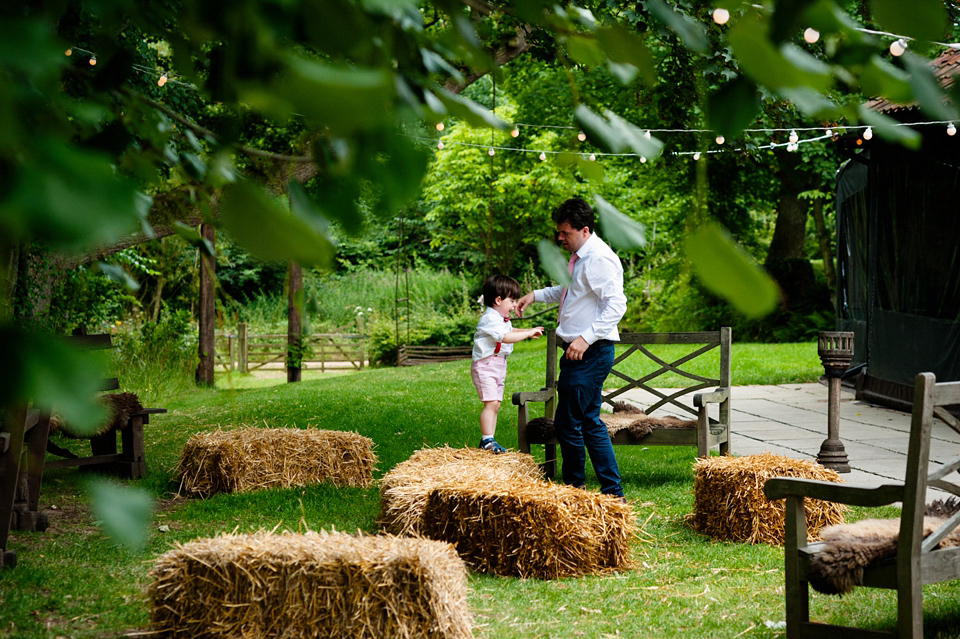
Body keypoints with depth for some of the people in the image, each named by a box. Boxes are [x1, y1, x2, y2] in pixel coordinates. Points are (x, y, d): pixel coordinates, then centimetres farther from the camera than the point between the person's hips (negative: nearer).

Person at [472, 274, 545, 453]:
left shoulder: (502, 319, 16)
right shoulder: (490, 319, -18)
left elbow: (510, 331, 36)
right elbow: (506, 337, -29)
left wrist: (528, 331, 23)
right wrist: (528, 333, -27)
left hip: (499, 366, 10)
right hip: (485, 365, -10)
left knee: (495, 404, 9)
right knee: (491, 403, -16)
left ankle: (488, 441, 13)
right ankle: (487, 440, -15)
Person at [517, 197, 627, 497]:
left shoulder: (599, 259, -17)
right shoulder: (579, 258, 16)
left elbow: (616, 304, -25)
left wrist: (586, 338, -30)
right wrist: (536, 295, 25)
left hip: (590, 352, -11)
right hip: (579, 352, 11)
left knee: (568, 423, -6)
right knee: (590, 422, 11)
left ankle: (574, 489, 7)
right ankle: (612, 492, 14)